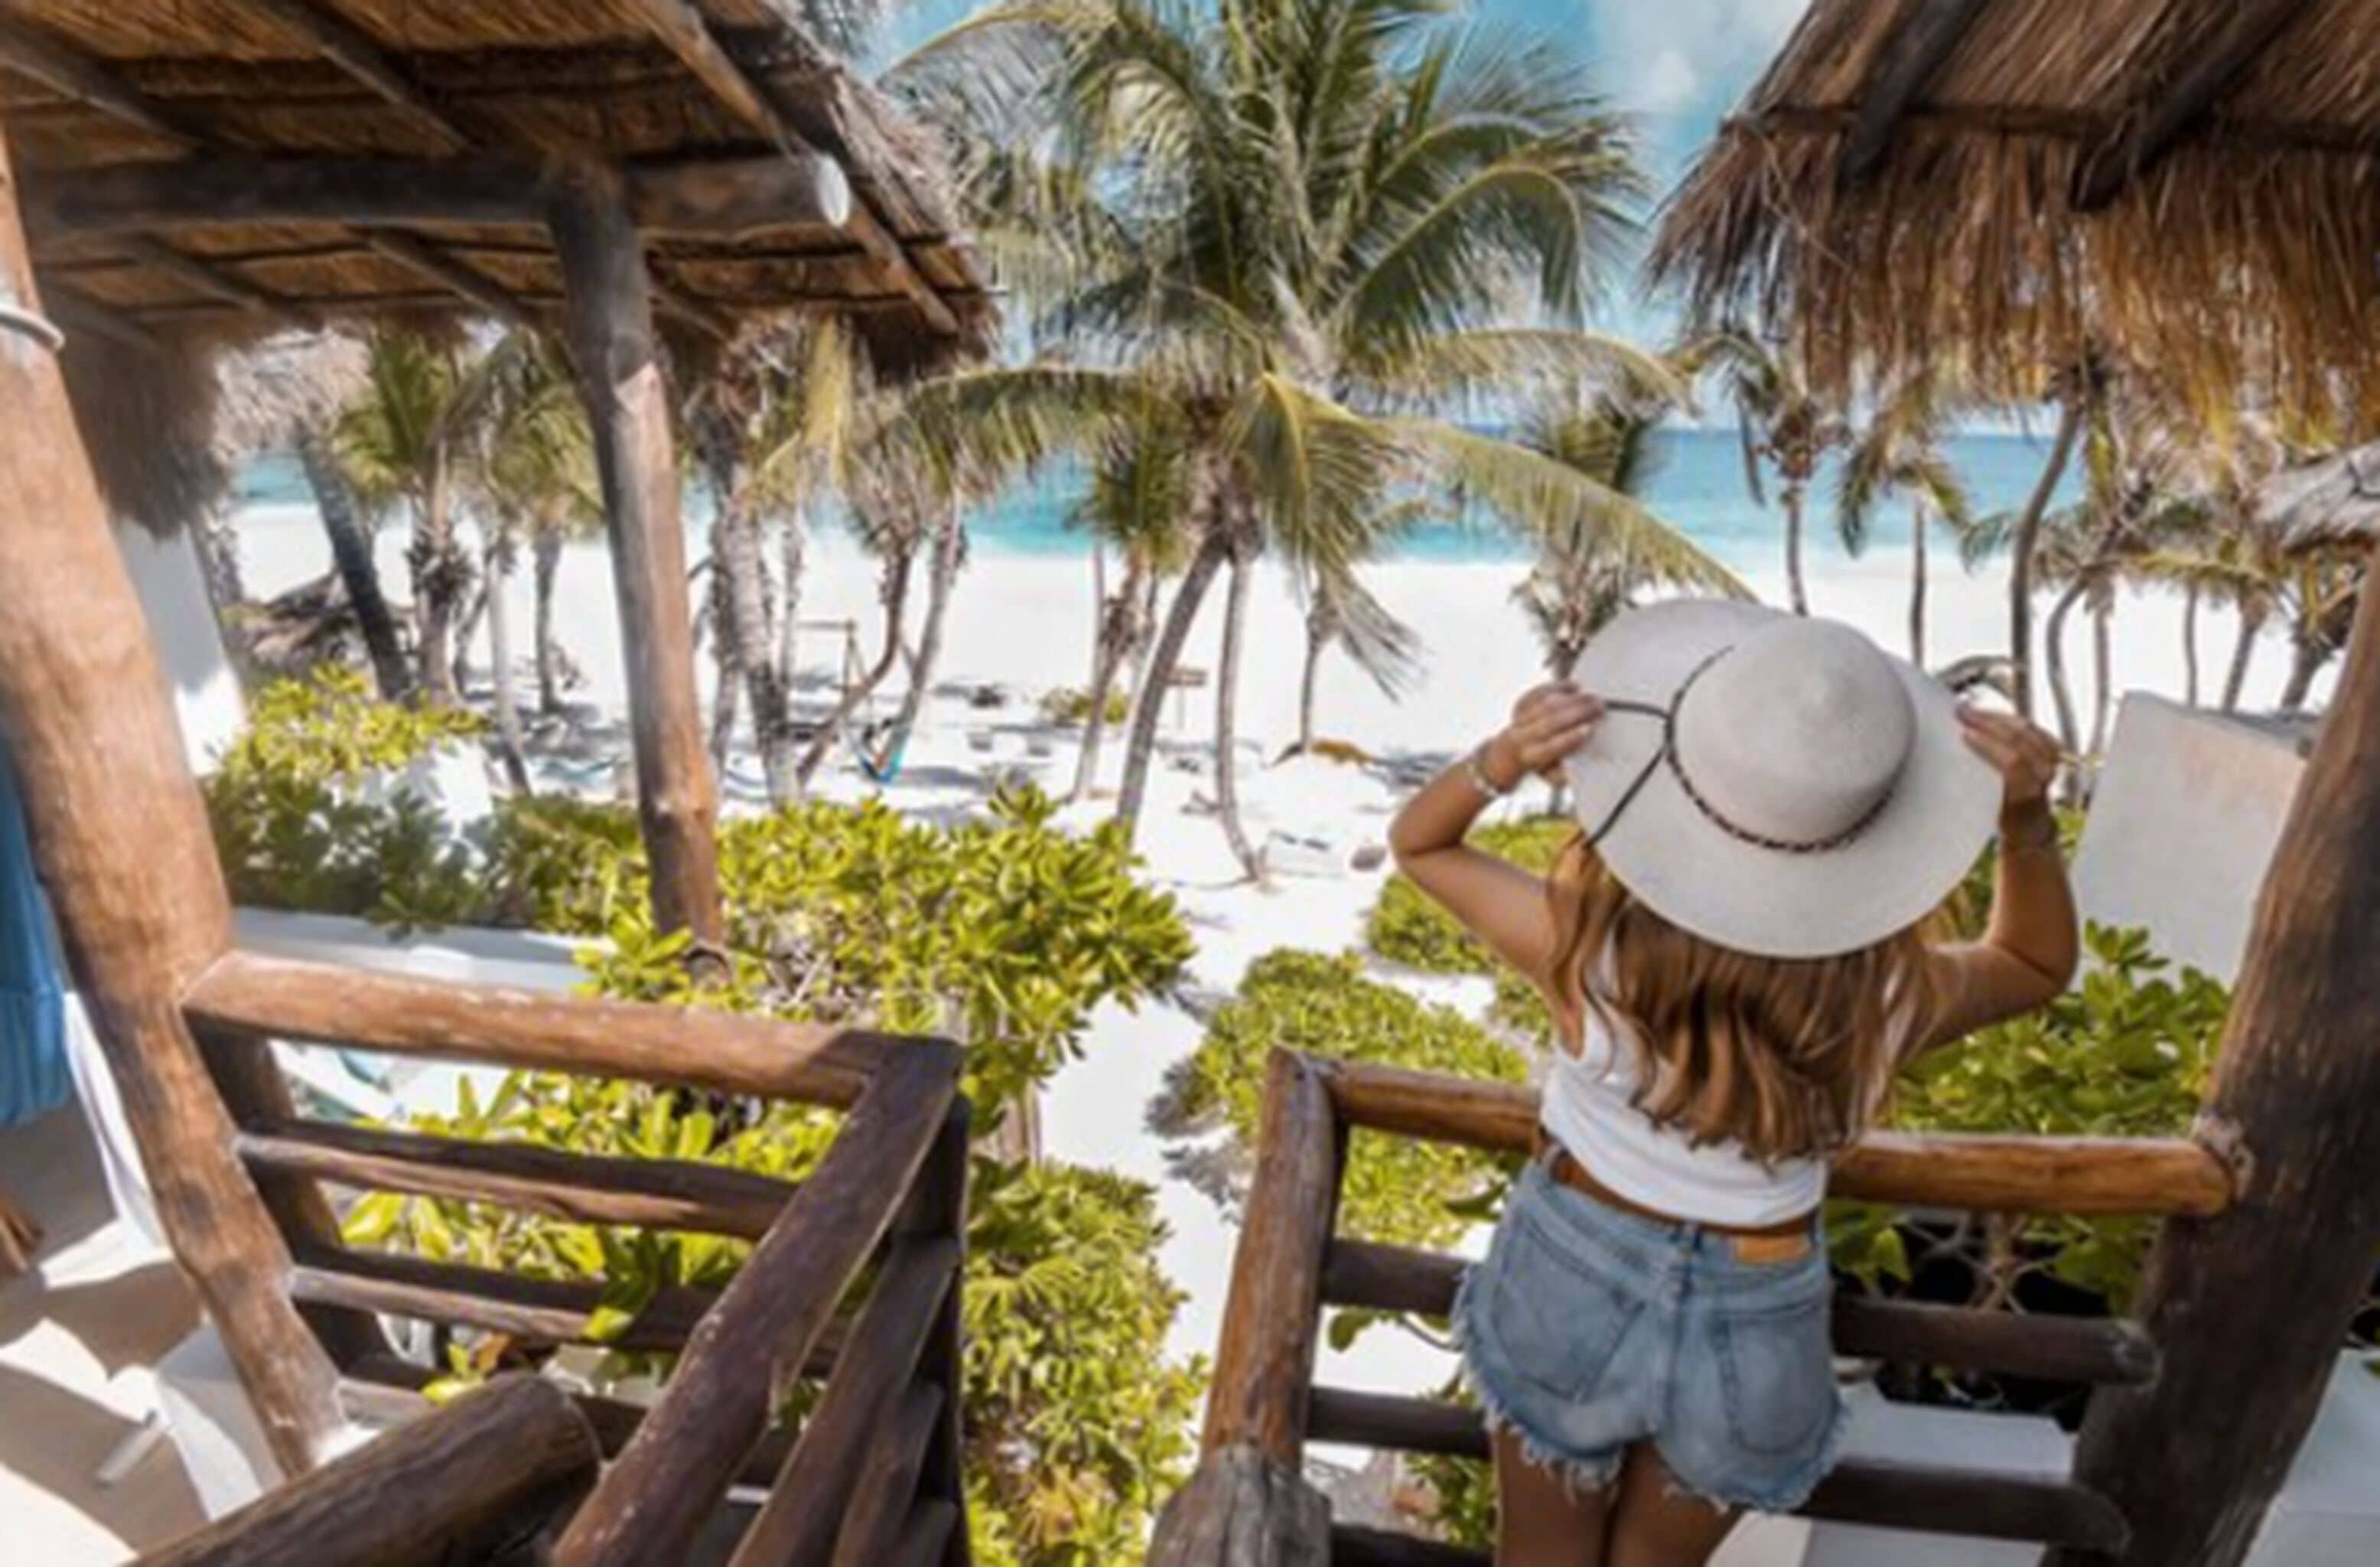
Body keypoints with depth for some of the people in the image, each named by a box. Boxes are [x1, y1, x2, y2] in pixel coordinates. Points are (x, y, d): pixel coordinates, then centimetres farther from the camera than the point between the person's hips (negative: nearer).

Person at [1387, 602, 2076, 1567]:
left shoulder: (1586, 946, -31)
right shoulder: (1890, 1000, -25)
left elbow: (1419, 842, -12)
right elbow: (2039, 964, 1)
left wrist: (1500, 761, -31)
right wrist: (2028, 819, -17)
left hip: (1571, 1281, -1)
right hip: (1753, 1324, 1)